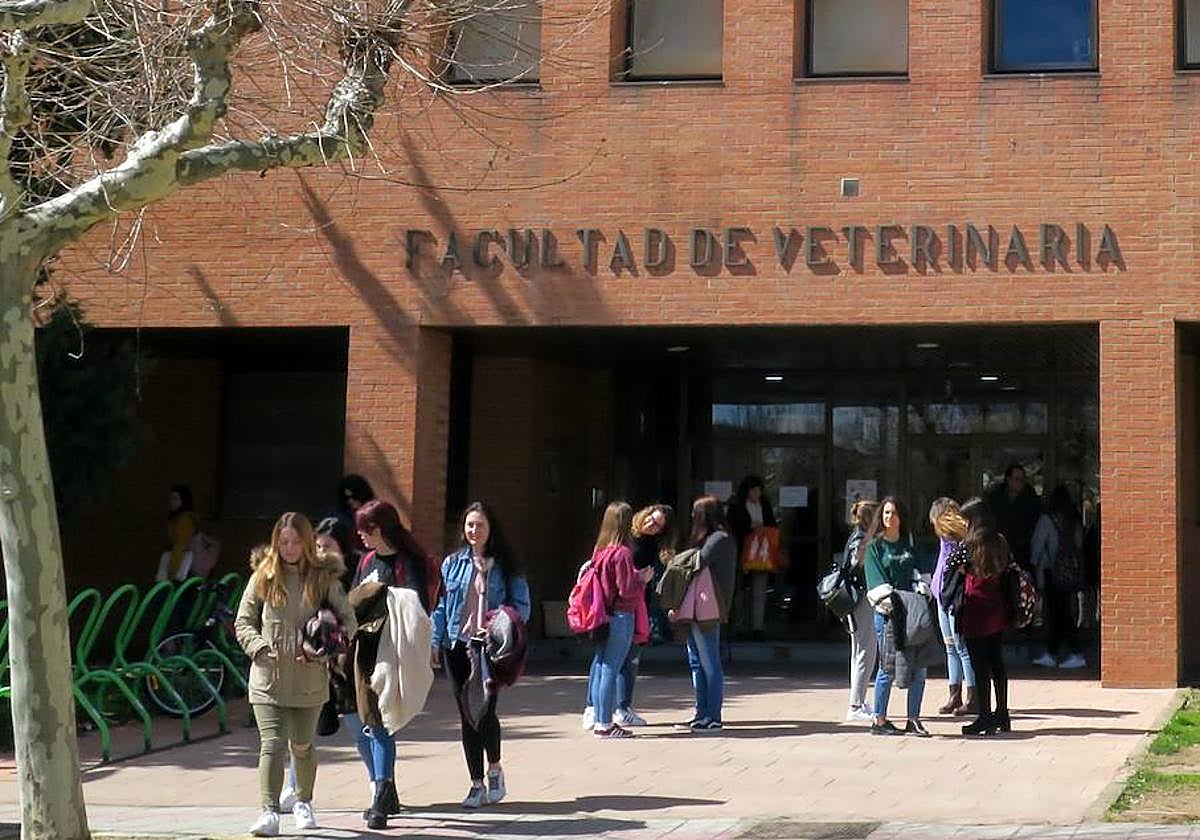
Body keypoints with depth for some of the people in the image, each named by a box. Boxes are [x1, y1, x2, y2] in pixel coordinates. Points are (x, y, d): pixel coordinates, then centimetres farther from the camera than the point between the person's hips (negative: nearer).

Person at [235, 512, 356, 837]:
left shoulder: (323, 577, 2)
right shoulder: (263, 576, 3)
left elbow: (348, 621, 2)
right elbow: (243, 621, 8)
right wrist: (259, 647, -10)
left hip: (309, 679, 1)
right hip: (268, 676, -1)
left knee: (302, 745, 15)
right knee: (272, 744, -13)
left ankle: (303, 802, 37)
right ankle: (269, 813, -16)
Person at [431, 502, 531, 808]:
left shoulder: (505, 566, 3)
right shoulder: (453, 564, 9)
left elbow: (522, 606, 4)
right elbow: (440, 604, 10)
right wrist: (435, 642, 2)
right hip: (458, 646, 3)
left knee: (485, 711, -12)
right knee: (467, 715, 6)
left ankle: (494, 770, 14)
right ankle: (476, 784, 14)